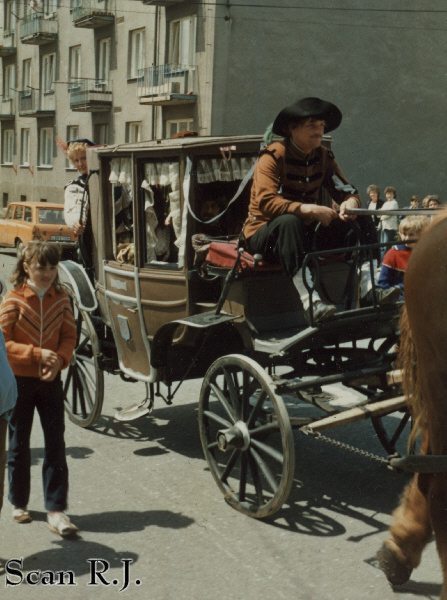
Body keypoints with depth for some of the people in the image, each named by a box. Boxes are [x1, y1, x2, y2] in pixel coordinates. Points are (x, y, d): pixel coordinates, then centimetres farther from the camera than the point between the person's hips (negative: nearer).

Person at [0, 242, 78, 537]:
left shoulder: (61, 299, 1)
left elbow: (69, 336, 3)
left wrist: (59, 359, -16)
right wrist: (37, 353, -22)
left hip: (51, 380, 2)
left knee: (56, 444, -1)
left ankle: (56, 510, 3)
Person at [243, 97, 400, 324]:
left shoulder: (323, 157, 6)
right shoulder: (273, 156, -14)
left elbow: (346, 190, 4)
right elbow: (266, 202, -28)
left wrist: (350, 202, -22)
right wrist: (308, 209, -41)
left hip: (305, 231, 7)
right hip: (264, 235, -6)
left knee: (362, 219, -7)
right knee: (289, 222, -40)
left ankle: (369, 290, -25)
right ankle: (310, 302, -50)